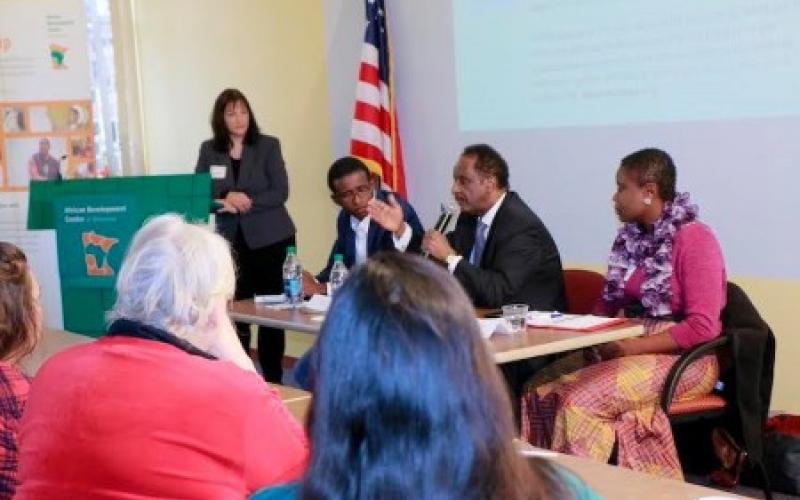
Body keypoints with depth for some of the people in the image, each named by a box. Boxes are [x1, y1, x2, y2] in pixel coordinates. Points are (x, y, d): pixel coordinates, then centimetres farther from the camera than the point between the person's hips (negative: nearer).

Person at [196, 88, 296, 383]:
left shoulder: (268, 146, -2)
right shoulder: (209, 150, 5)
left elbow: (280, 192, -8)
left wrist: (248, 201, -21)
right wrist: (223, 202, -18)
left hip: (270, 239, -2)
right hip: (232, 240, 2)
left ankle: (273, 379, 9)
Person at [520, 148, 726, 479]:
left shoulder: (694, 238, -13)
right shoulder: (630, 237, 10)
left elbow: (703, 327, -19)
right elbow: (610, 303, 17)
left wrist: (631, 347, -21)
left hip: (684, 357, -7)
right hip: (629, 347, 7)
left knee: (581, 402, -27)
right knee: (541, 389, -14)